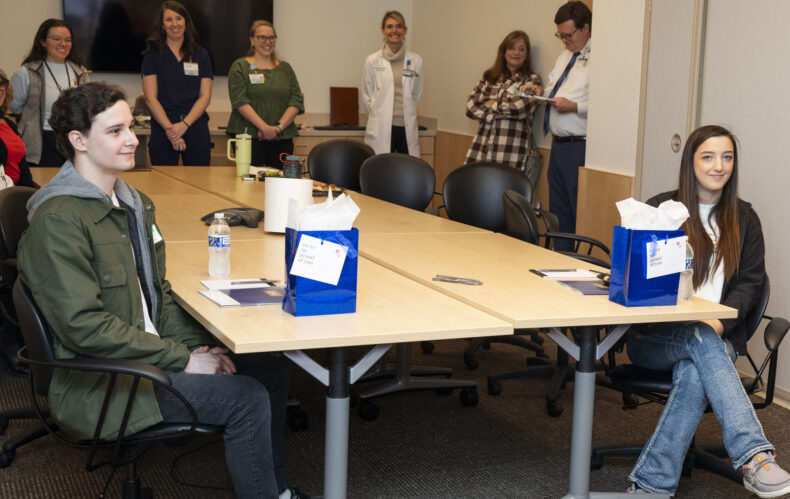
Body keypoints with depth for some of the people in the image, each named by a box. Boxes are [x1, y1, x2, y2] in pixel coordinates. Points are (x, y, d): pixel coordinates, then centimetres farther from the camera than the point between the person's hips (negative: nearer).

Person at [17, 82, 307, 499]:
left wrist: (197, 345, -1)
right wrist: (182, 359, -20)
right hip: (98, 382, -9)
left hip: (146, 353, 9)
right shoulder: (58, 221, -19)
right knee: (246, 399, -18)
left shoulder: (132, 203, 12)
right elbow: (85, 326, -24)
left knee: (270, 370, 4)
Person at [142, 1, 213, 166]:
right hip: (162, 129, -1)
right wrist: (170, 129, -13)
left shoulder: (201, 55, 10)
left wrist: (184, 125, -10)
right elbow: (150, 98, -2)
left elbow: (205, 96, 4)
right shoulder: (153, 55, 5)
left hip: (196, 128, 1)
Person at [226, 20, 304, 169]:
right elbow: (240, 101, -7)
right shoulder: (240, 67, 6)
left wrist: (279, 126, -8)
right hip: (249, 136, -3)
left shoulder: (285, 68, 17)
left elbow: (297, 101, 8)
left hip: (282, 138, 3)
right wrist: (264, 127, -16)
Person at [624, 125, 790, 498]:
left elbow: (751, 282, 9)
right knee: (701, 340, -36)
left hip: (718, 335, 2)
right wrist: (693, 325, -13)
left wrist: (719, 320, -13)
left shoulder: (744, 220, 15)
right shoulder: (660, 209, 8)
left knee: (694, 374, -34)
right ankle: (754, 456, -47)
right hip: (656, 336, -1)